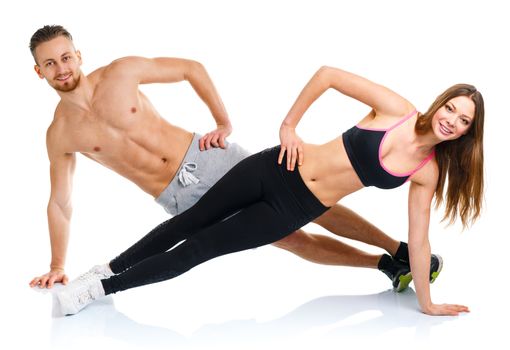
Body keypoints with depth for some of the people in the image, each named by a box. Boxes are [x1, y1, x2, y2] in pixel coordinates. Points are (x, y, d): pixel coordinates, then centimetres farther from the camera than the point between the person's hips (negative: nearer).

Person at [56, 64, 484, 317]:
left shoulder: (428, 172, -5)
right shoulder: (396, 109, -12)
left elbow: (419, 240, 1)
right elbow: (329, 74, -8)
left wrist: (426, 303, 4)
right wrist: (288, 124, -8)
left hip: (296, 210, 1)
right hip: (279, 170, -1)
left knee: (201, 248, -1)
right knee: (190, 222, 7)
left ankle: (105, 288, 10)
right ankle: (106, 271, 26)